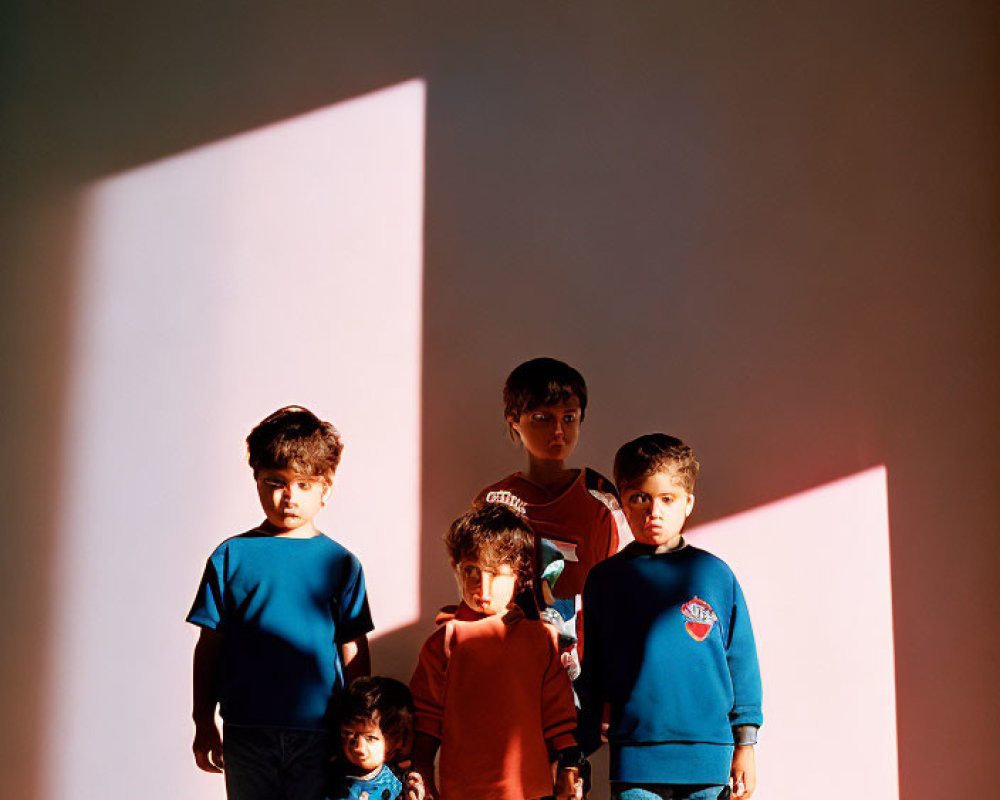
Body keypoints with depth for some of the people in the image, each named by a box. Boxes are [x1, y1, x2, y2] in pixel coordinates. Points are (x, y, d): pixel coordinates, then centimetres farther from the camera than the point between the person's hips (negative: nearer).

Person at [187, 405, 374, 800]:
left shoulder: (341, 564, 4)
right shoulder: (232, 556, 3)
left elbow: (354, 654, 7)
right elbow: (210, 645, 6)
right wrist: (204, 722, 6)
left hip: (318, 734, 0)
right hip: (246, 733, 0)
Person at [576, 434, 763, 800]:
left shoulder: (715, 574, 4)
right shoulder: (605, 578, 5)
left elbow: (741, 661, 8)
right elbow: (591, 672, 10)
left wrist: (745, 746, 7)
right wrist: (579, 755, 10)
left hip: (707, 757, 0)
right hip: (634, 759, 0)